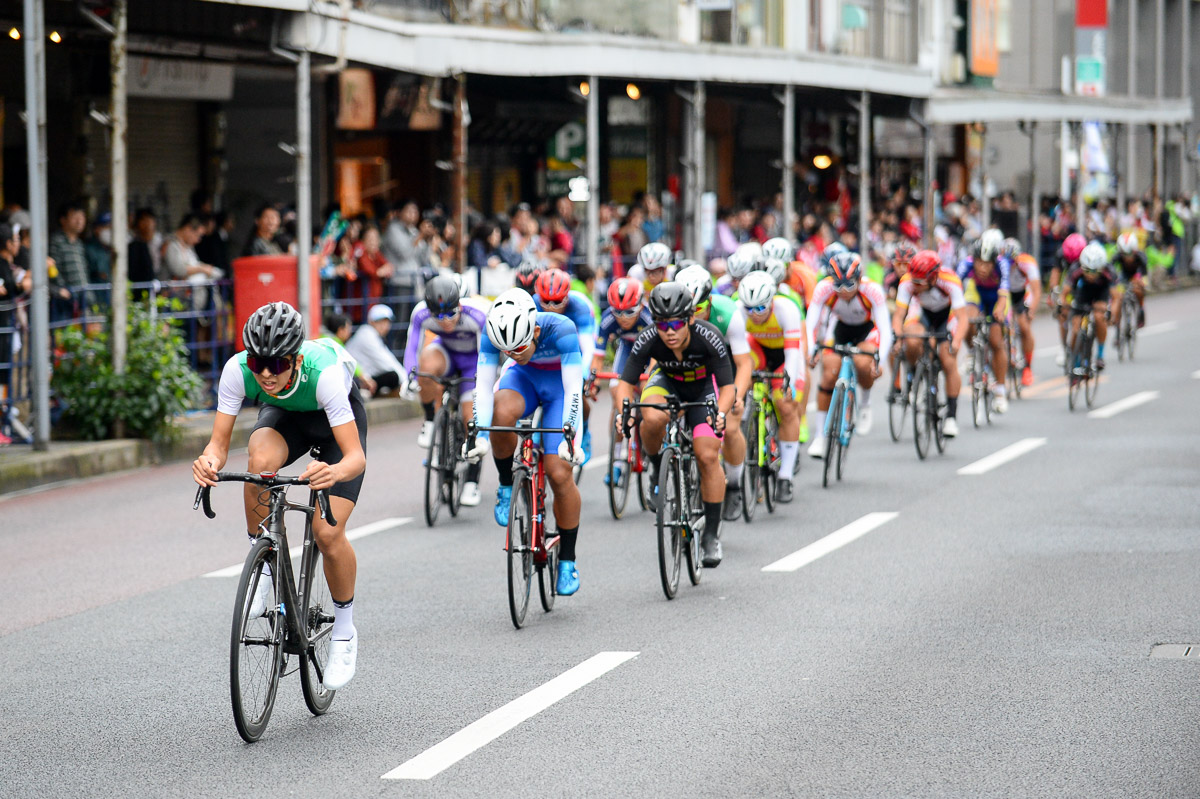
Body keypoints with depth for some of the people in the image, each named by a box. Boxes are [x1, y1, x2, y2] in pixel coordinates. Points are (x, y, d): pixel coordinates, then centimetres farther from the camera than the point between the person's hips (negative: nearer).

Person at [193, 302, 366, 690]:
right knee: (261, 461, -35)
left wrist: (336, 471, -66)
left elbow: (356, 456, -43)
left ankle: (344, 633, 8)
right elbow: (219, 444, -29)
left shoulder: (324, 372, -42)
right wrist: (209, 461, -53)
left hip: (335, 417, -2)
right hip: (283, 414, 2)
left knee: (328, 534, -16)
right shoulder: (238, 370, -33)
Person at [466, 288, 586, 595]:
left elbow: (574, 390, -38)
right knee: (501, 411, -36)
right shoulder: (493, 334, -26)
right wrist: (479, 435, -40)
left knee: (559, 474, -13)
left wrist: (569, 437, -50)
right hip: (524, 378, 2)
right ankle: (507, 486, -10)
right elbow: (484, 387, -27)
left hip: (560, 383, -2)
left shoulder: (560, 329, -36)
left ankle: (568, 562, 3)